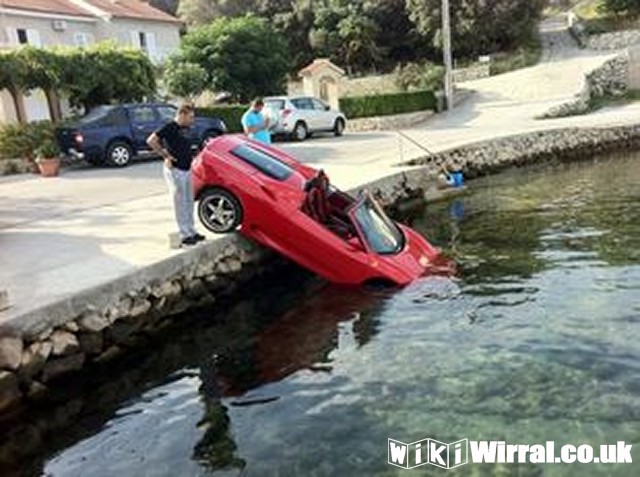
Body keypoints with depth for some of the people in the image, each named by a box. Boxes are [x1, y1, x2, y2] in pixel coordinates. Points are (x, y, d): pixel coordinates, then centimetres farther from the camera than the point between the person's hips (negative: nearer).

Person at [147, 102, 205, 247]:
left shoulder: (185, 128, 11)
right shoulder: (169, 127, -13)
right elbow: (151, 141, -18)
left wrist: (189, 156, 11)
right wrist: (165, 155, -15)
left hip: (187, 170, 9)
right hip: (175, 170, -8)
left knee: (189, 202, 14)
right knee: (180, 203, -3)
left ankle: (191, 231, 24)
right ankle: (184, 235, 3)